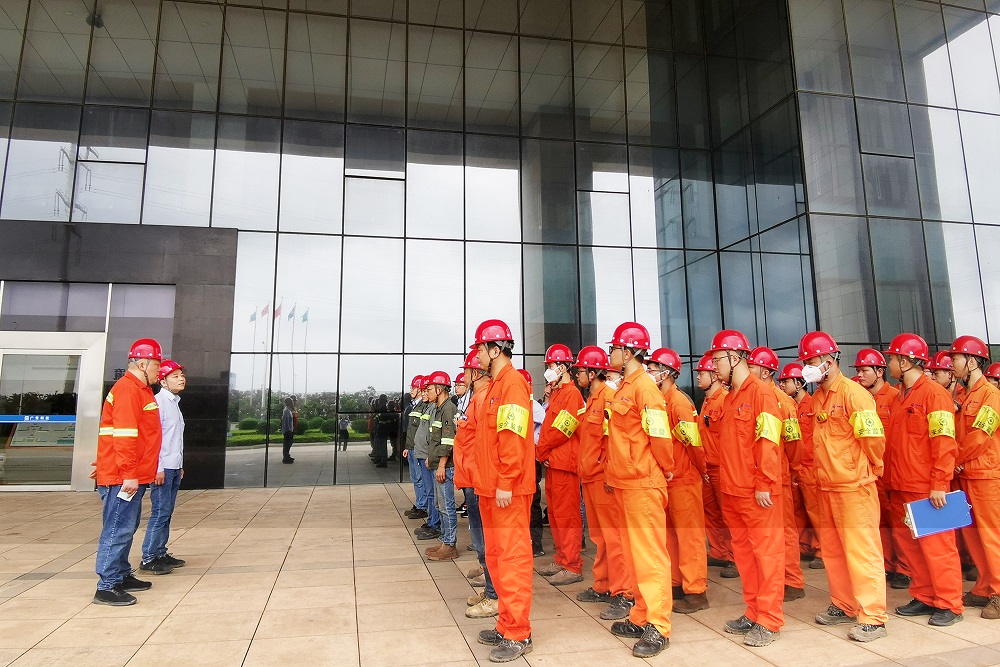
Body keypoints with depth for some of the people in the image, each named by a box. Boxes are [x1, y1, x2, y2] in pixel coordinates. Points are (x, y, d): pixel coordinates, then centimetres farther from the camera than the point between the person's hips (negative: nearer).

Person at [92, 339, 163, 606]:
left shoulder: (139, 389, 17)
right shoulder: (128, 389, -15)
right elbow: (124, 434, -22)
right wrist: (129, 474, -23)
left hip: (132, 476, 10)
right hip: (123, 478, -10)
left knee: (126, 528, 17)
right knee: (118, 530, -5)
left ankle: (122, 576, 28)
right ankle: (106, 587, 2)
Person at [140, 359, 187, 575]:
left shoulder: (174, 403, 17)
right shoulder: (159, 401, -11)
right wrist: (158, 468, -19)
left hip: (174, 468, 9)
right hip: (162, 468, -9)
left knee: (166, 513, 12)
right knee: (160, 512, -6)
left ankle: (160, 553, 19)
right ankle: (148, 558, 1)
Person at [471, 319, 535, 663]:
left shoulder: (512, 383, -13)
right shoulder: (494, 386, 16)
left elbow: (512, 439, -20)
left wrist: (505, 484, -21)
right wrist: (486, 481, 17)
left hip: (508, 490, -10)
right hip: (490, 487, 10)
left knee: (512, 557, -1)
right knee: (496, 556, 16)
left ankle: (518, 634, 10)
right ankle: (507, 624, 28)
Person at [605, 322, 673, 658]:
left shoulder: (644, 387, -15)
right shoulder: (625, 386, 14)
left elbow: (659, 436, -17)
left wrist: (666, 470, -5)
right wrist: (612, 473, 15)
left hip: (643, 483, -10)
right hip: (626, 482, 10)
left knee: (649, 554, -1)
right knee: (634, 551, 16)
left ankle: (658, 627, 10)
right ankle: (641, 617, 28)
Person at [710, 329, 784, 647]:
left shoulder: (761, 392, -11)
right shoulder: (729, 397, 14)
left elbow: (768, 442, -17)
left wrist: (763, 485, -19)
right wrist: (726, 479, 13)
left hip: (757, 492, -8)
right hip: (732, 490, 8)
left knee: (766, 552, 3)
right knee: (744, 552, 15)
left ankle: (769, 621, 13)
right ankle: (753, 612, 27)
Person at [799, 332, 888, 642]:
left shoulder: (853, 393, -14)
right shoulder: (817, 397, 10)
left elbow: (873, 438, -15)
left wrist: (869, 470, -1)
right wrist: (823, 471, 14)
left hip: (854, 486, -8)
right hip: (827, 486, 8)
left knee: (861, 551, 0)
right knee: (832, 550, 16)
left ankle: (872, 618, 11)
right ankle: (844, 606, 30)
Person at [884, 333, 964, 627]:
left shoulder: (934, 394, -10)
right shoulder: (901, 397, 13)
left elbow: (944, 443, -15)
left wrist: (939, 484, -18)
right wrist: (892, 480, 13)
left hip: (926, 488, -8)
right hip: (900, 487, 8)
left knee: (936, 545, 2)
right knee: (909, 543, 12)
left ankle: (948, 605, 14)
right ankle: (924, 597, 24)